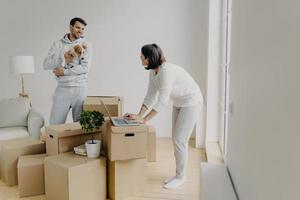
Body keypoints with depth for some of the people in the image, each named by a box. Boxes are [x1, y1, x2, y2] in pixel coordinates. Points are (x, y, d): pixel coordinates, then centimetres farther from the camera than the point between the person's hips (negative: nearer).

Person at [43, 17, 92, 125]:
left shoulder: (85, 45, 3)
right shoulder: (58, 44, 5)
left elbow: (85, 68, -9)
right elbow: (46, 64, -4)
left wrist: (64, 72, -11)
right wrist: (63, 59, -18)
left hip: (80, 89, -1)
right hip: (62, 88, 1)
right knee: (55, 123, 4)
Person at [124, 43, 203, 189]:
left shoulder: (166, 71, -31)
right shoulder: (153, 71, -3)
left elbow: (162, 100, -32)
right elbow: (151, 96, -1)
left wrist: (144, 119, -29)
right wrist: (139, 115, -10)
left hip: (191, 102, -9)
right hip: (179, 103, 9)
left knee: (179, 140, -5)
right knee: (176, 139, 12)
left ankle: (181, 177, 13)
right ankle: (178, 174, 25)